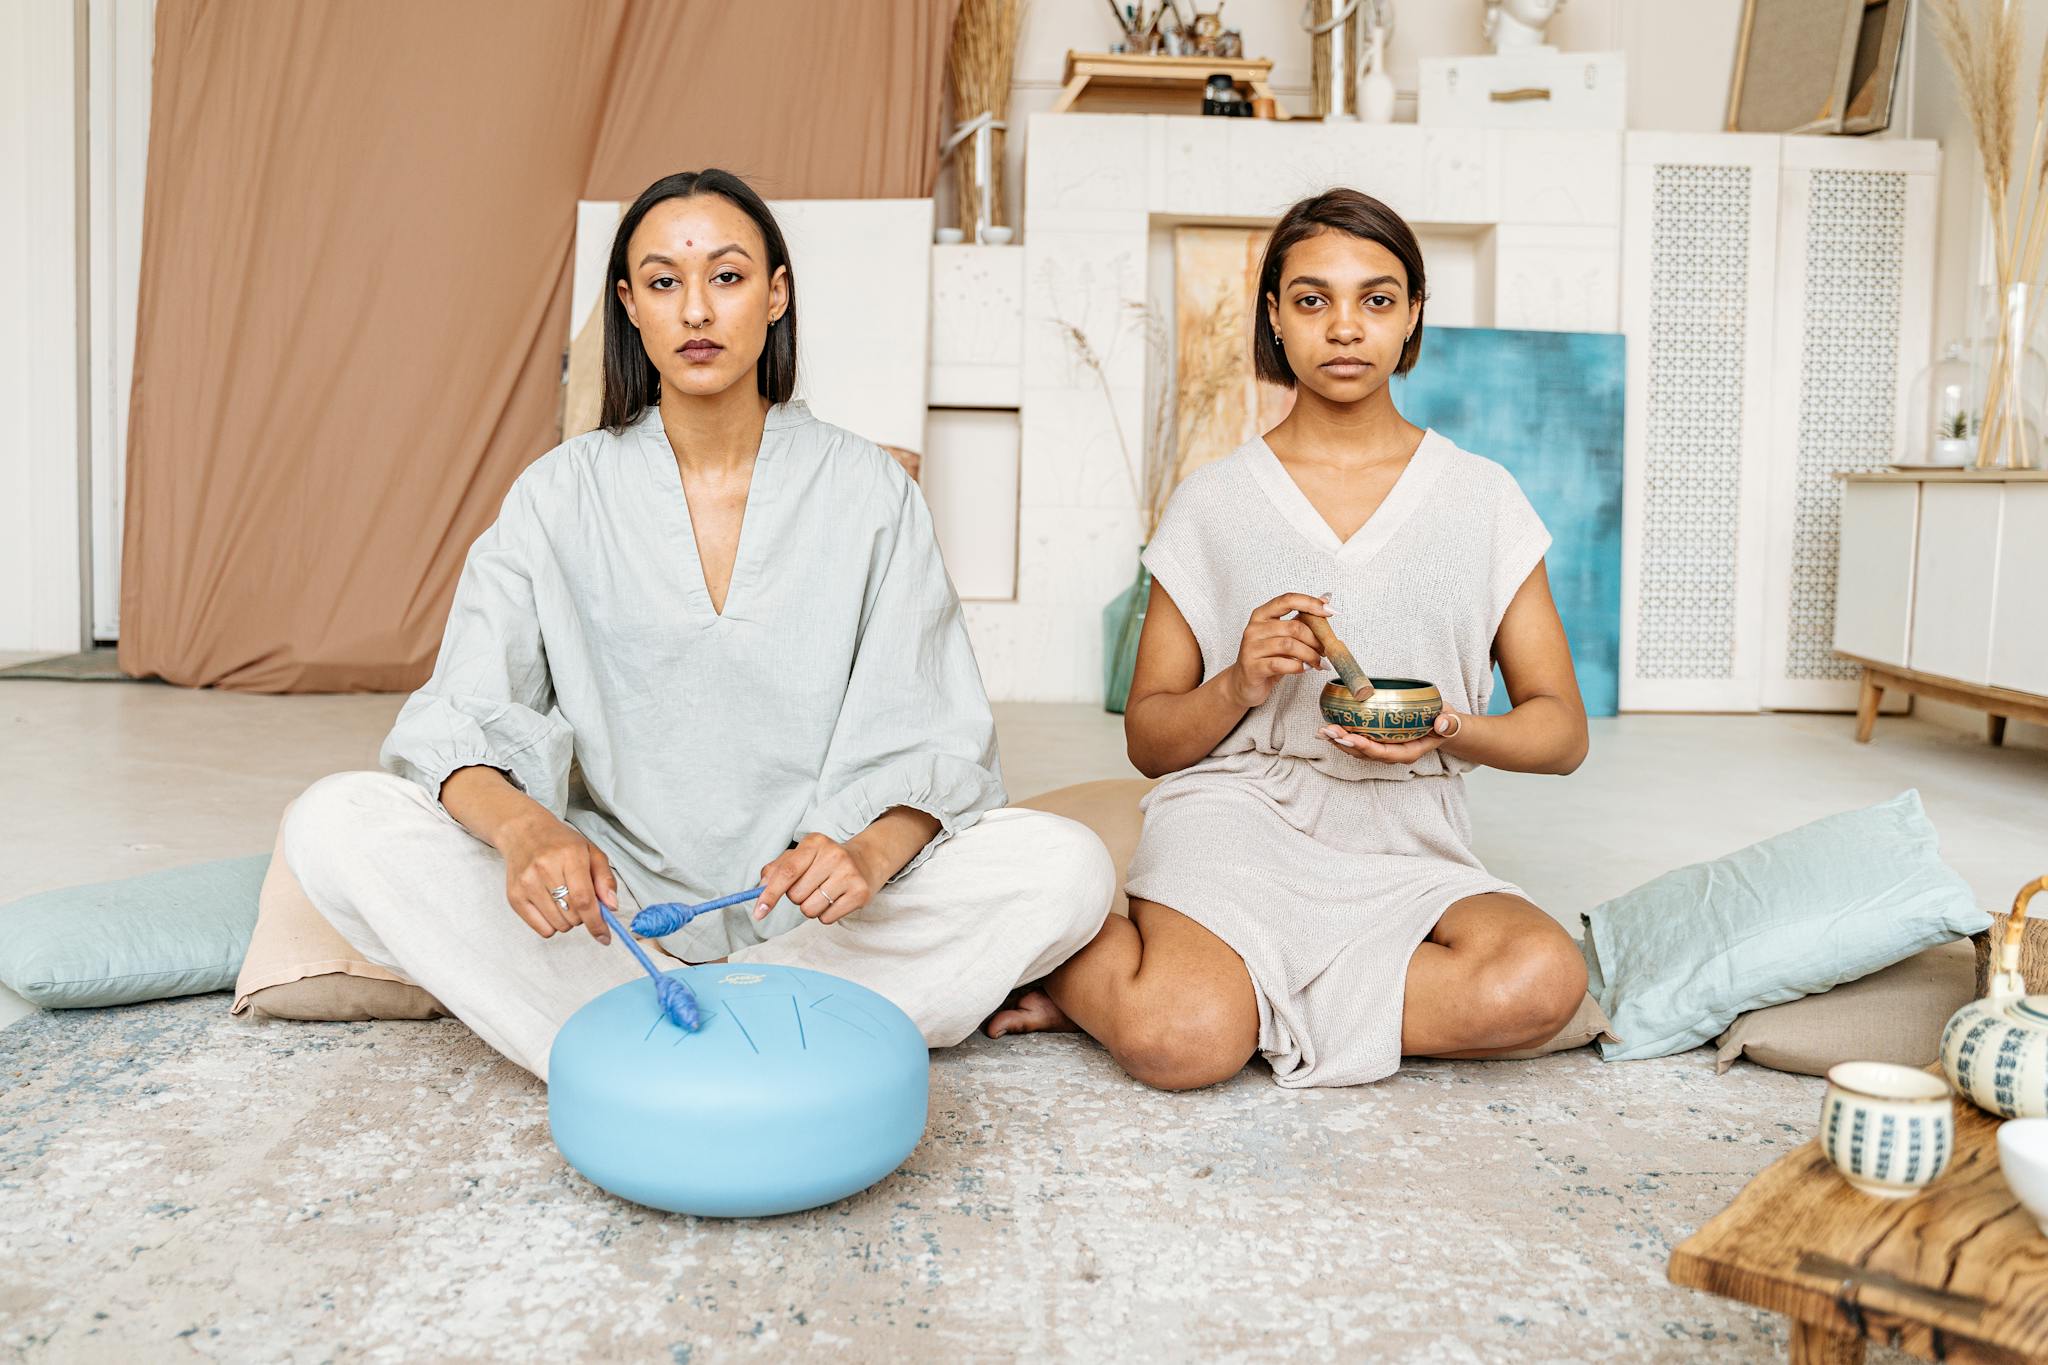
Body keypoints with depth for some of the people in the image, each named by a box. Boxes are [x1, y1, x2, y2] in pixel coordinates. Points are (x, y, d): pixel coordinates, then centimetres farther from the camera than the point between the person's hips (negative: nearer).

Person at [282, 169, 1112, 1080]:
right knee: (334, 825, -19)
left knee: (1066, 868, -25)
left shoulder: (869, 492, 0)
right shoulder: (562, 494, 1)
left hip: (804, 914, 0)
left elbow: (931, 741, -5)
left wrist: (867, 852, -27)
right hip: (610, 910, 1)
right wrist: (524, 827, -29)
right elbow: (460, 721, -6)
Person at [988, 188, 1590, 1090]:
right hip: (1236, 821, -2)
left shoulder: (1482, 499, 9)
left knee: (1541, 977, -30)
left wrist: (1453, 732, -13)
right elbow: (1148, 738, 9)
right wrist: (1240, 687, -12)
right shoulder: (1214, 501, 6)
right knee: (1180, 1043, -33)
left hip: (1405, 854, 3)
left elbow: (1562, 729, 9)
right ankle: (1077, 947, 2)